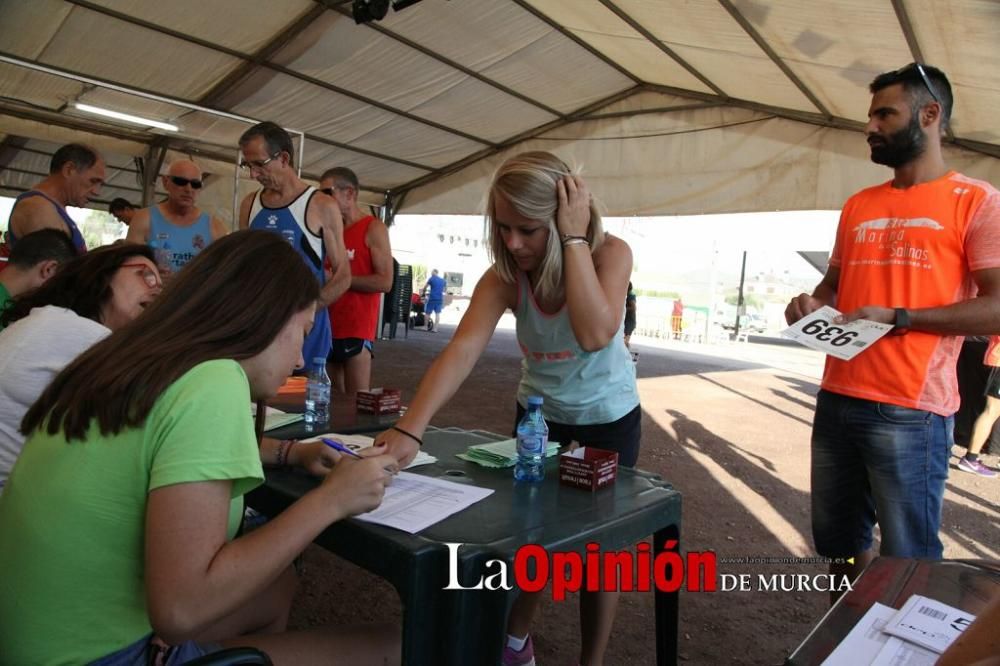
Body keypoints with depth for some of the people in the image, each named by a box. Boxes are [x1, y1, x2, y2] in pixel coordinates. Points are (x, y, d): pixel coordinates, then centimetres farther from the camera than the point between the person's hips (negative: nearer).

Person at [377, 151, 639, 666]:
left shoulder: (610, 253, -27)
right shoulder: (503, 277, -23)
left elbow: (595, 335, -45)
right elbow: (461, 351, -37)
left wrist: (574, 239, -41)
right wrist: (409, 429, -50)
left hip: (609, 416, -2)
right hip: (539, 412, 2)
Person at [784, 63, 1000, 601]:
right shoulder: (857, 206, 15)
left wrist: (895, 317, -17)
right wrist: (813, 302, 2)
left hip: (911, 413, -6)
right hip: (836, 401, 6)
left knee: (907, 560, 3)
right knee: (839, 542, 16)